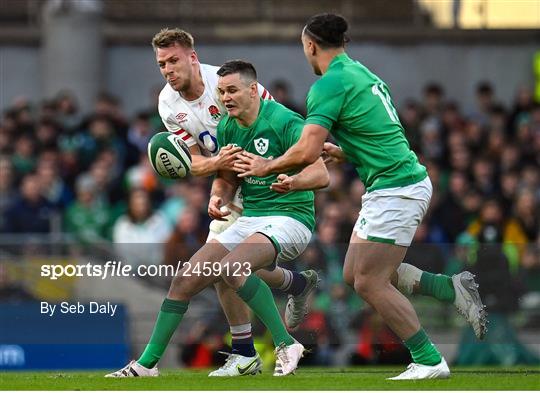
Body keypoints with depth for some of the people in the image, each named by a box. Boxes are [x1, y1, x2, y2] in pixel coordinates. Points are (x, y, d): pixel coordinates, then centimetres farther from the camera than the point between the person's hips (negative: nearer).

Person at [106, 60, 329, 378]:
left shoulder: (285, 122, -16)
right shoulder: (227, 128, 7)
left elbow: (322, 175, -22)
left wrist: (293, 182, -43)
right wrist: (218, 198, -6)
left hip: (289, 217, -7)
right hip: (249, 218, 8)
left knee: (231, 267, -33)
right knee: (185, 280, -1)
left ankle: (286, 345, -23)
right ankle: (147, 363, 9)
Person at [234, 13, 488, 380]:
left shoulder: (329, 85, -14)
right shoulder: (360, 73, 15)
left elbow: (306, 153, -21)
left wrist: (265, 167, -5)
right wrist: (340, 152, 30)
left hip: (395, 191, -9)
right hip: (407, 181, 9)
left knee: (369, 283, -6)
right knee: (355, 273, 13)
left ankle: (429, 361, -4)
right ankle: (451, 288, 10)